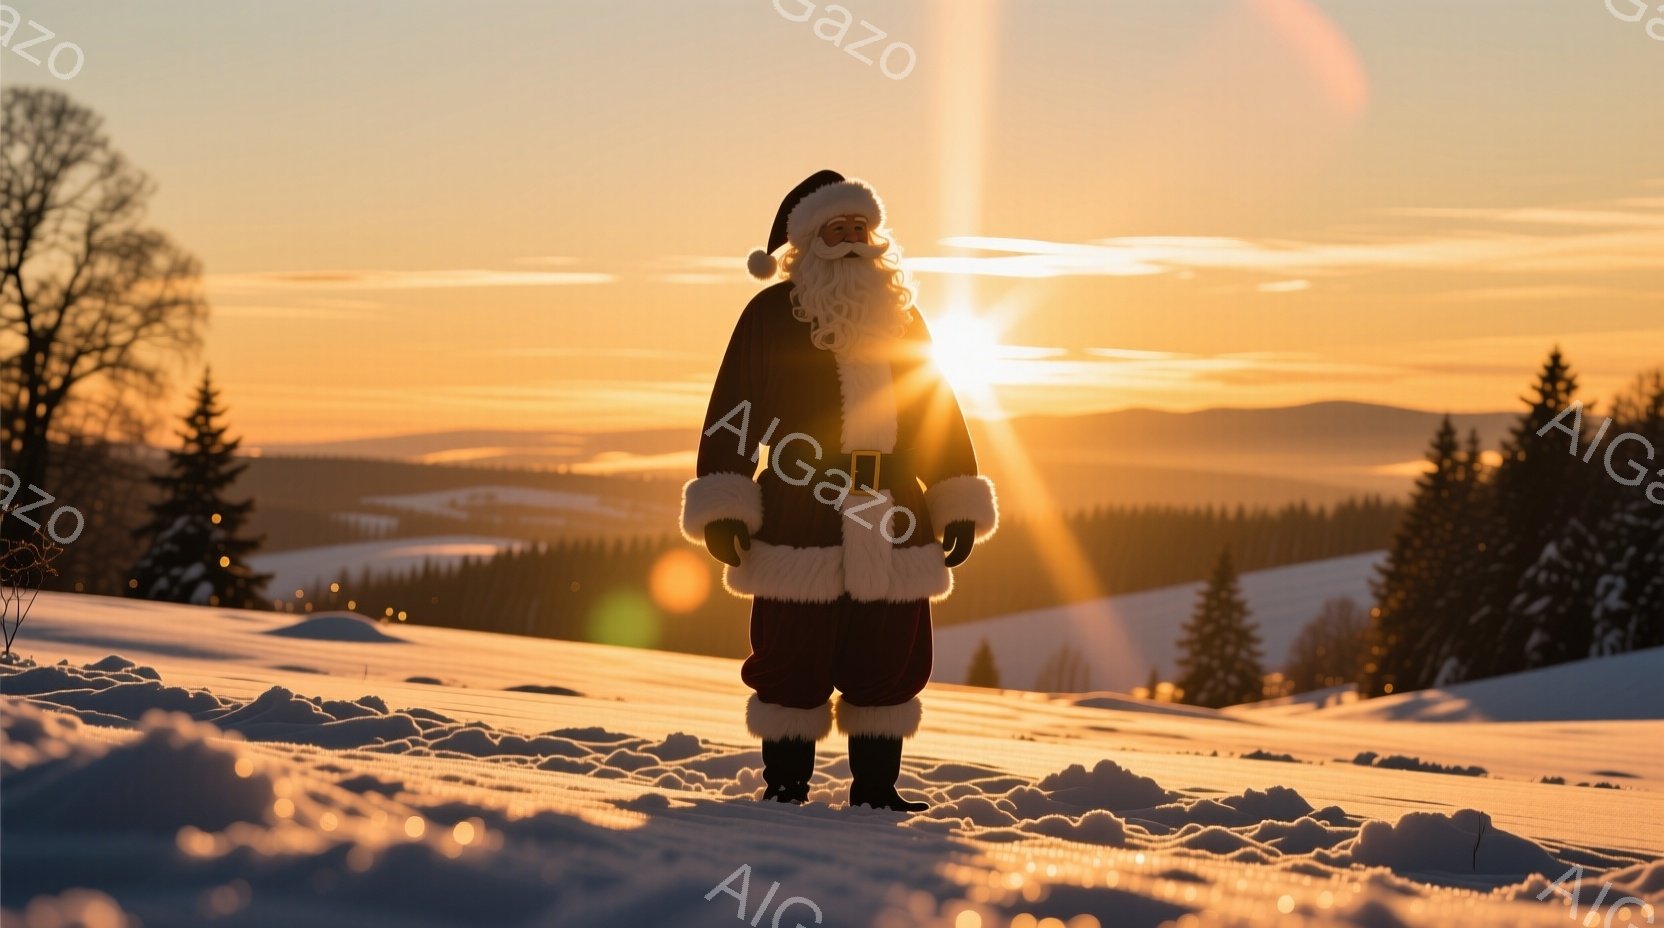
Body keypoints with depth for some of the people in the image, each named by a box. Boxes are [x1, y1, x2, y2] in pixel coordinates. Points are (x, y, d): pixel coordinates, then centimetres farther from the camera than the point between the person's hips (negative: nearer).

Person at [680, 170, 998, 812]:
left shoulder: (900, 315, 15)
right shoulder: (771, 314, 2)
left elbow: (938, 412, 20)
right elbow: (731, 414, 0)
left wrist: (957, 502, 16)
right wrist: (722, 507, -7)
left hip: (892, 528, 4)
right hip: (799, 522, -4)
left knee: (889, 663, 6)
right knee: (793, 663, -1)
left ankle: (875, 790, 17)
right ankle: (785, 790, 11)